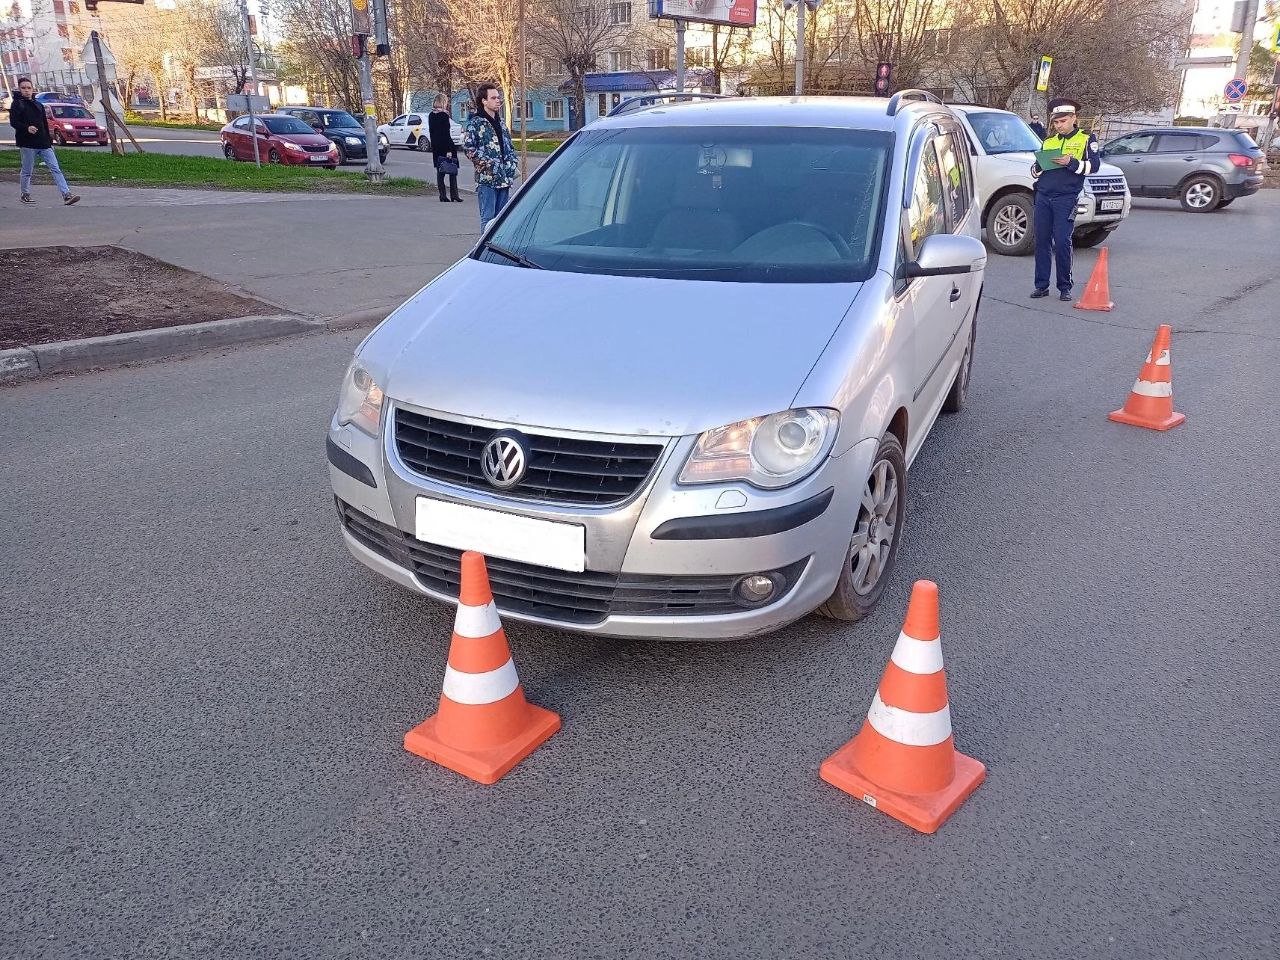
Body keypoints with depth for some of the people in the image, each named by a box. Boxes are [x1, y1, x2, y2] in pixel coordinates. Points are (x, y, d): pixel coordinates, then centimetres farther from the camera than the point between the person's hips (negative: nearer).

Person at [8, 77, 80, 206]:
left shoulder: (39, 105, 18)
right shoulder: (17, 104, 2)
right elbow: (13, 122, -9)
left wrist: (49, 141, 17)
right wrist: (27, 128, -27)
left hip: (43, 144, 4)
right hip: (27, 144, -4)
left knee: (56, 169, -6)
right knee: (27, 171, 4)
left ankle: (67, 195, -14)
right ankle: (25, 194, 19)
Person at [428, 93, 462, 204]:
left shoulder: (431, 115, 8)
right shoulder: (444, 115, -12)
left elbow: (431, 132, 12)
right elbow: (446, 133, -17)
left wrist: (433, 146, 18)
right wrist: (449, 149, -18)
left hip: (436, 147, 7)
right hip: (446, 146, -7)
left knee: (440, 171, 8)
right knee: (452, 170, 1)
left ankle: (443, 196, 6)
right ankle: (453, 195, -4)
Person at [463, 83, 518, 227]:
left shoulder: (500, 122, 18)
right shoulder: (475, 123, -4)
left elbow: (510, 146, 25)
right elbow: (468, 148, -10)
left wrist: (513, 163, 9)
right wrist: (487, 163, -14)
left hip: (504, 178, 7)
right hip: (486, 178, -7)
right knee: (488, 217, -6)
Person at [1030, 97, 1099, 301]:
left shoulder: (1086, 139, 8)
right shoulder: (1048, 142, 22)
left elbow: (1094, 165, -4)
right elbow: (1035, 171, 24)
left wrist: (1071, 162, -18)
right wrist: (1037, 167, 1)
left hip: (1066, 198, -5)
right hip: (1043, 196, 5)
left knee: (1062, 242, -9)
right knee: (1041, 240, 1)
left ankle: (1065, 287, -1)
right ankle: (1041, 285, 7)